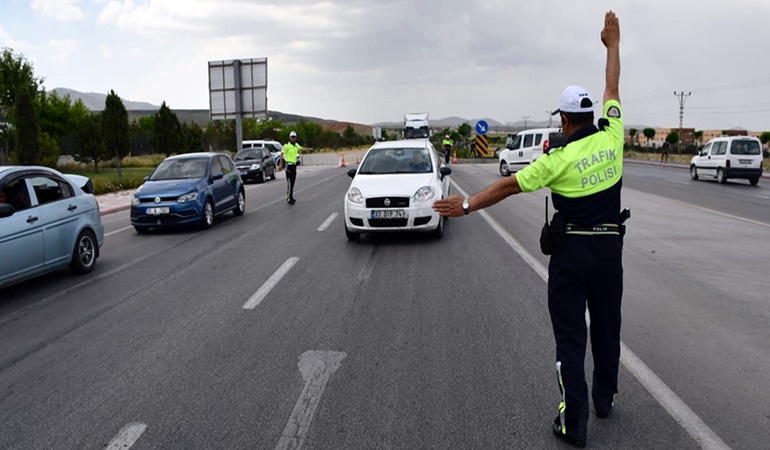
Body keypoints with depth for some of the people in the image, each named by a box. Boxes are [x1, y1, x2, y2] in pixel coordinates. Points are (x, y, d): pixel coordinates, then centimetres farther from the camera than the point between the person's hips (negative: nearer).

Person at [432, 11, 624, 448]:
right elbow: (612, 89, 13)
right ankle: (605, 396, 38)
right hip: (610, 248, 5)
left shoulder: (559, 158, -14)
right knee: (607, 325, 19)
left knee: (570, 335, 2)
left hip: (570, 250, -5)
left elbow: (507, 186, -15)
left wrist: (466, 205, -10)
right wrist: (613, 44, 26)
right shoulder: (611, 136, -2)